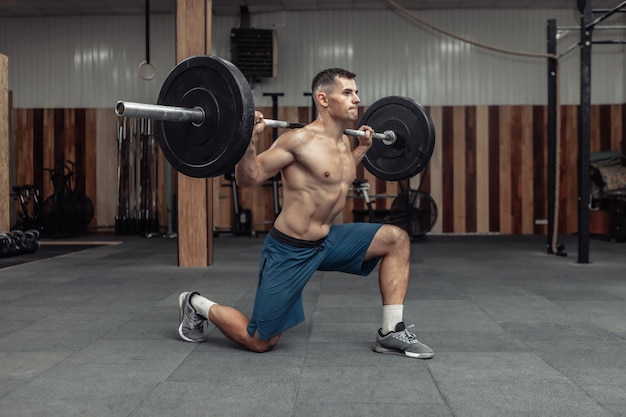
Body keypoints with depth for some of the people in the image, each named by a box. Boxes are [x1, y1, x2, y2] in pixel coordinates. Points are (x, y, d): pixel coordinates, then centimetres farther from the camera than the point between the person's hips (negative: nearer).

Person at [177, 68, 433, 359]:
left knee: (396, 239, -4)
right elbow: (247, 179, -16)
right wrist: (249, 139, -31)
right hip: (289, 250, -7)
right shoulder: (300, 140, -20)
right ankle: (197, 305, 26)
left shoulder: (344, 142, 5)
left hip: (327, 240, 8)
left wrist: (362, 148, 24)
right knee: (259, 342, 1)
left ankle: (391, 333, 1)